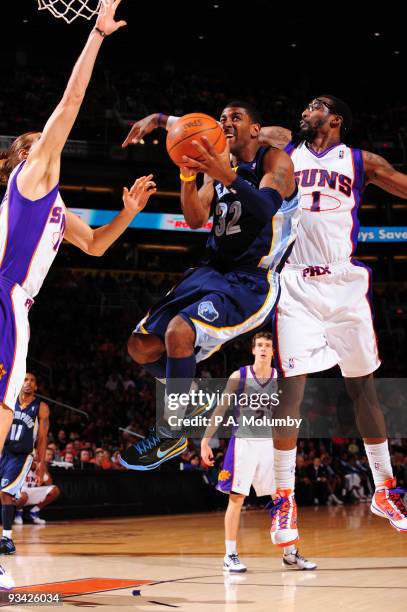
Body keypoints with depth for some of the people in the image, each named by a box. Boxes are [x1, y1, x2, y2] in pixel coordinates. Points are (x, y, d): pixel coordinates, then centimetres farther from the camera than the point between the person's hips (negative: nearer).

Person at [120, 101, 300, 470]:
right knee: (142, 346, -3)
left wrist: (227, 176, -40)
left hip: (254, 280, -8)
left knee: (179, 332, -30)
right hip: (213, 271, 8)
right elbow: (195, 219, 1)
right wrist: (188, 177, -17)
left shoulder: (275, 161, -5)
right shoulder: (216, 166, 14)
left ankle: (170, 437, -14)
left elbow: (266, 208, -25)